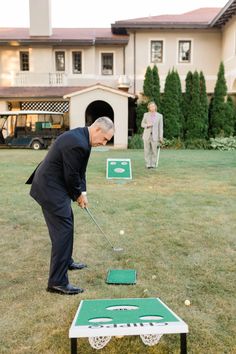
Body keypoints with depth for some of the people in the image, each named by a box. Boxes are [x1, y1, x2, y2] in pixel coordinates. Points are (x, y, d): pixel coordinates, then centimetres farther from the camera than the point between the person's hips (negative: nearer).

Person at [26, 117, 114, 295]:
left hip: (50, 184, 11)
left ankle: (66, 261, 40)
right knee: (63, 229, -9)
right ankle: (58, 282, -2)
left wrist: (82, 192, 7)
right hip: (51, 188, -11)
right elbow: (71, 175, -21)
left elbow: (79, 170, 13)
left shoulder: (80, 136, 7)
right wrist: (79, 195, -3)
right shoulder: (78, 144, -26)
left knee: (66, 223, 22)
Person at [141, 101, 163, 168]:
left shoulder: (159, 116, 2)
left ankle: (153, 164, 10)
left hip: (154, 136, 0)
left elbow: (160, 127, 3)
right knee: (147, 151, 0)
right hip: (146, 135, 1)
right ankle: (148, 164, 8)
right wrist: (147, 125, -15)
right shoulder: (146, 114, 3)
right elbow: (142, 124, 8)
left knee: (154, 151, 0)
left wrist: (161, 138, -3)